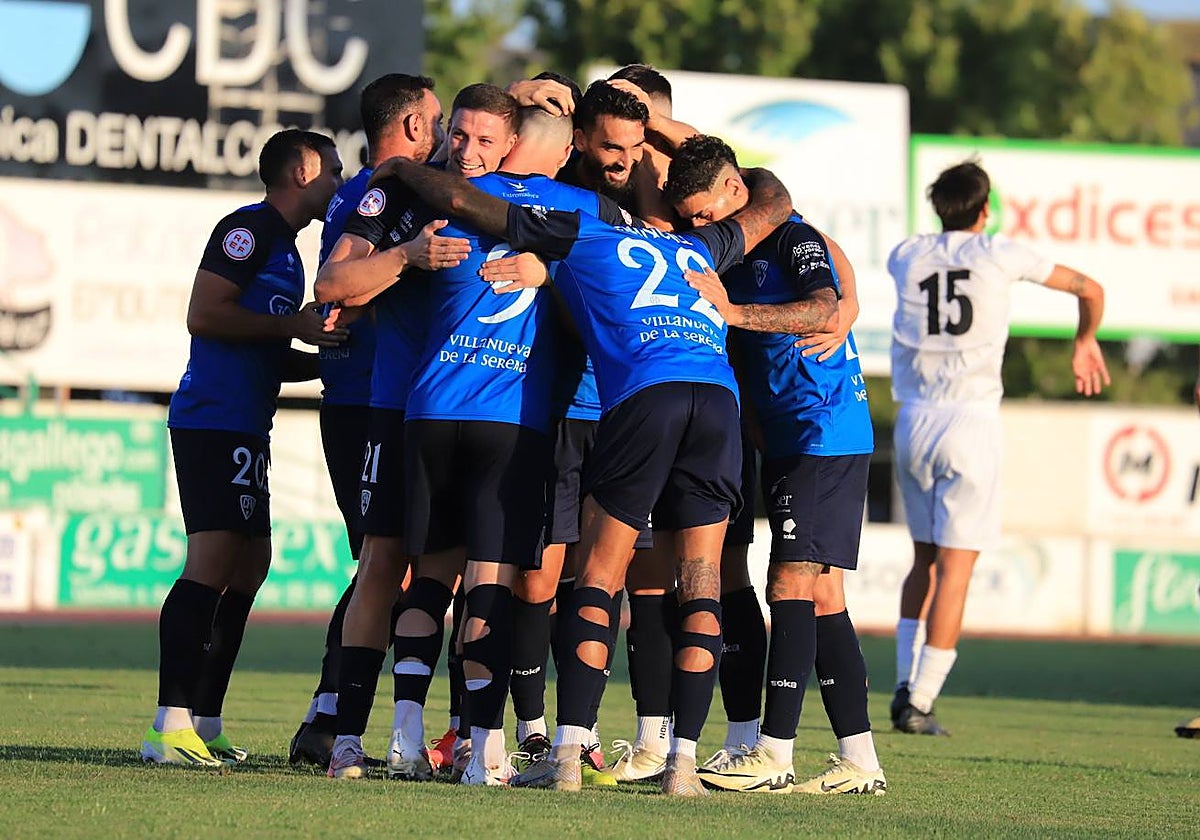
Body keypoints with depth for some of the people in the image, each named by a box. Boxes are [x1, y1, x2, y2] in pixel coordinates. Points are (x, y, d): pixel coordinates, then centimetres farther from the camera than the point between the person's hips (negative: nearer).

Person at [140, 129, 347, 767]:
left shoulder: (283, 248, 23)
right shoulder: (247, 231, -8)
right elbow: (204, 314, -18)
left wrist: (331, 357, 14)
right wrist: (294, 326, -16)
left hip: (244, 427, 11)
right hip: (214, 421, -11)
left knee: (249, 565, 11)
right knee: (212, 565, -16)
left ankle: (204, 723, 14)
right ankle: (170, 727, -20)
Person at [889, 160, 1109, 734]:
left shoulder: (906, 257, 9)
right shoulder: (1001, 254, 1)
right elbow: (1089, 289, 14)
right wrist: (1085, 343, 35)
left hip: (913, 422, 4)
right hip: (970, 423, -4)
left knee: (925, 558, 18)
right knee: (954, 568, -2)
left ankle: (905, 682, 7)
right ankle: (920, 703, -7)